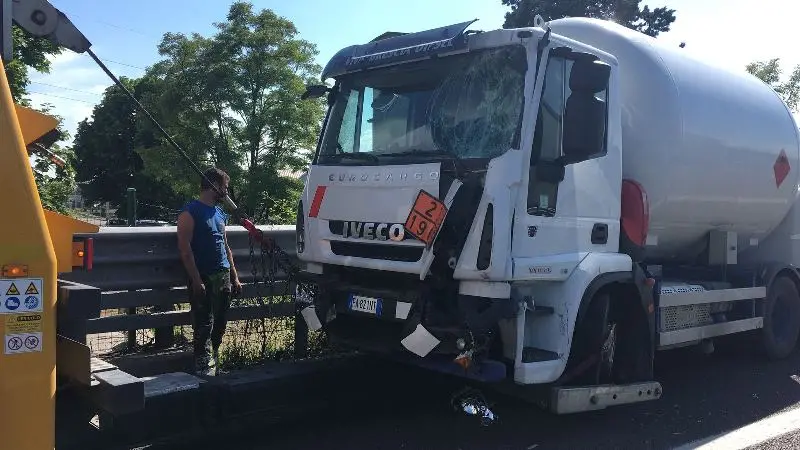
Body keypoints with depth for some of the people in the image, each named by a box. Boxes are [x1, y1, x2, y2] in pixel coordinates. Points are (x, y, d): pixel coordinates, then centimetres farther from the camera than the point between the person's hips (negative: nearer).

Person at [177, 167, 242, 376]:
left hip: (223, 277, 8)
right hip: (203, 278, -8)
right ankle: (205, 372, -6)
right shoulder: (191, 212, -6)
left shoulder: (219, 212, 19)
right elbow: (185, 249, -13)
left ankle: (214, 369, 20)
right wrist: (196, 280, -19)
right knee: (204, 328, -8)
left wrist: (234, 278, 18)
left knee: (219, 327, 11)